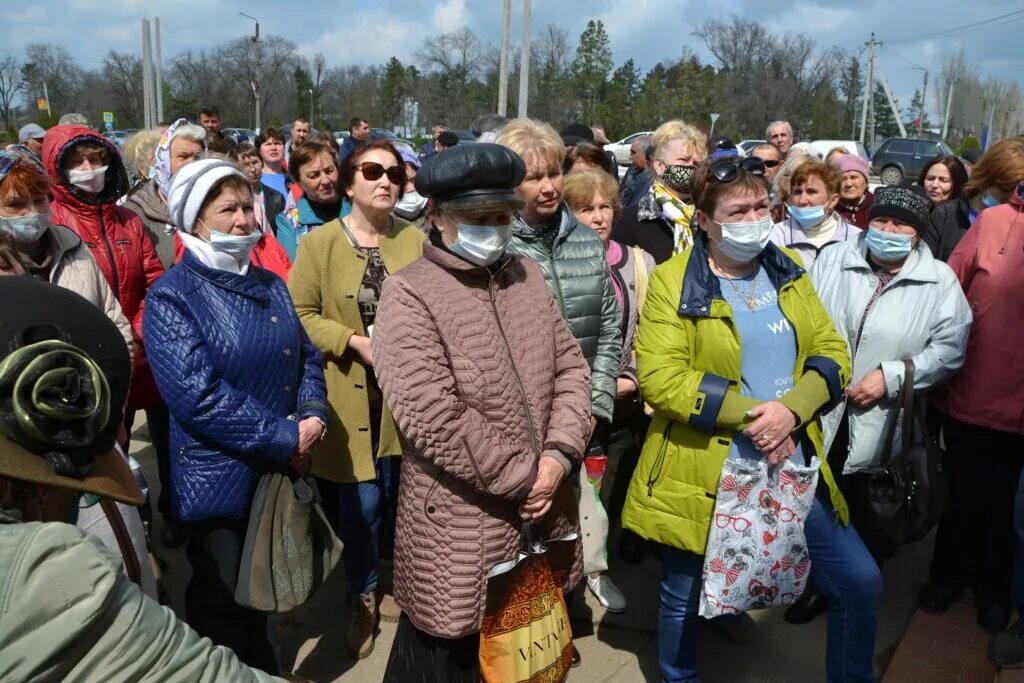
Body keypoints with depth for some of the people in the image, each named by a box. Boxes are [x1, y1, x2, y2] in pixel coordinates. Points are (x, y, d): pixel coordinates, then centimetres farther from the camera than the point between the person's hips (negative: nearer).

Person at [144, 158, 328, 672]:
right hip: (219, 477, -6)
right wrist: (285, 438, -22)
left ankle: (263, 669, 46)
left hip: (282, 470, 6)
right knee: (221, 608, 12)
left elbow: (306, 356, 9)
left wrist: (311, 417, -11)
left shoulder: (270, 285, 7)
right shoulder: (172, 297, -13)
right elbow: (197, 394, -23)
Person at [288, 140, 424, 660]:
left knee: (397, 497, 14)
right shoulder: (319, 243, -5)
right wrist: (354, 341, -17)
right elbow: (300, 314, -5)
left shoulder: (416, 241, 2)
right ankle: (362, 599, 28)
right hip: (349, 398, -2)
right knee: (360, 504, 3)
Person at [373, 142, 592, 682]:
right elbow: (436, 421, -23)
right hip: (460, 534, -6)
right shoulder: (409, 295, -15)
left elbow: (570, 368, 6)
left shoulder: (526, 276, 7)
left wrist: (557, 457, -9)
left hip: (541, 514, 6)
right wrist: (524, 477, -16)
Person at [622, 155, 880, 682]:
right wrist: (749, 414, -20)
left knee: (860, 583, 8)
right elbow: (659, 377, -18)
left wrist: (789, 408, -15)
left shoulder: (789, 271, 7)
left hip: (794, 469, 4)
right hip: (702, 476, -3)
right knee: (683, 598, 15)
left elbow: (832, 353, 3)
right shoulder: (672, 282, -8)